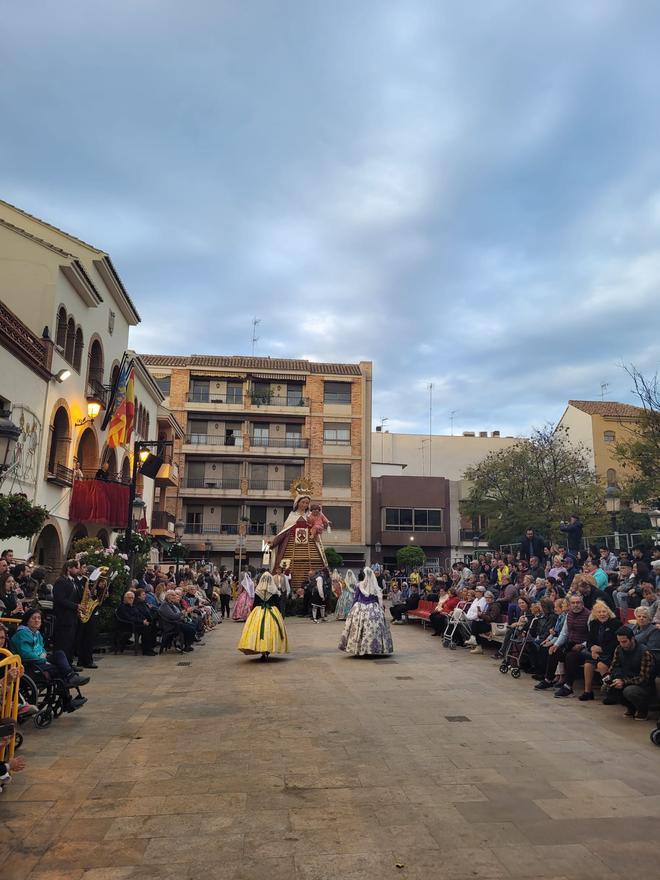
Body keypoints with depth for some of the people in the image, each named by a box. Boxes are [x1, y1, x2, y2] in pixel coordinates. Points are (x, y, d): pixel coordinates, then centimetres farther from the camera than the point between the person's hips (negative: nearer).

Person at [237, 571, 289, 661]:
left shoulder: (257, 591, -1)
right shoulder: (275, 591, -2)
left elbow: (255, 604, 3)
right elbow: (278, 604, 1)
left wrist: (252, 613, 14)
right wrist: (279, 614, 10)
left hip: (258, 613, 0)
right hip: (273, 613, 0)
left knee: (259, 632, 3)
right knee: (270, 631, 7)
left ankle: (263, 652, -5)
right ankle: (267, 652, 5)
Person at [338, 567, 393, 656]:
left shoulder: (359, 585, -4)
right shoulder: (376, 587, 0)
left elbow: (356, 598, 1)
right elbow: (378, 600, 4)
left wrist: (353, 608, 10)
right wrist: (379, 609, 13)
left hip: (360, 609, -1)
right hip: (373, 609, 1)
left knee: (359, 628, 4)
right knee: (374, 628, 3)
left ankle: (360, 649, 4)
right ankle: (373, 650, 2)